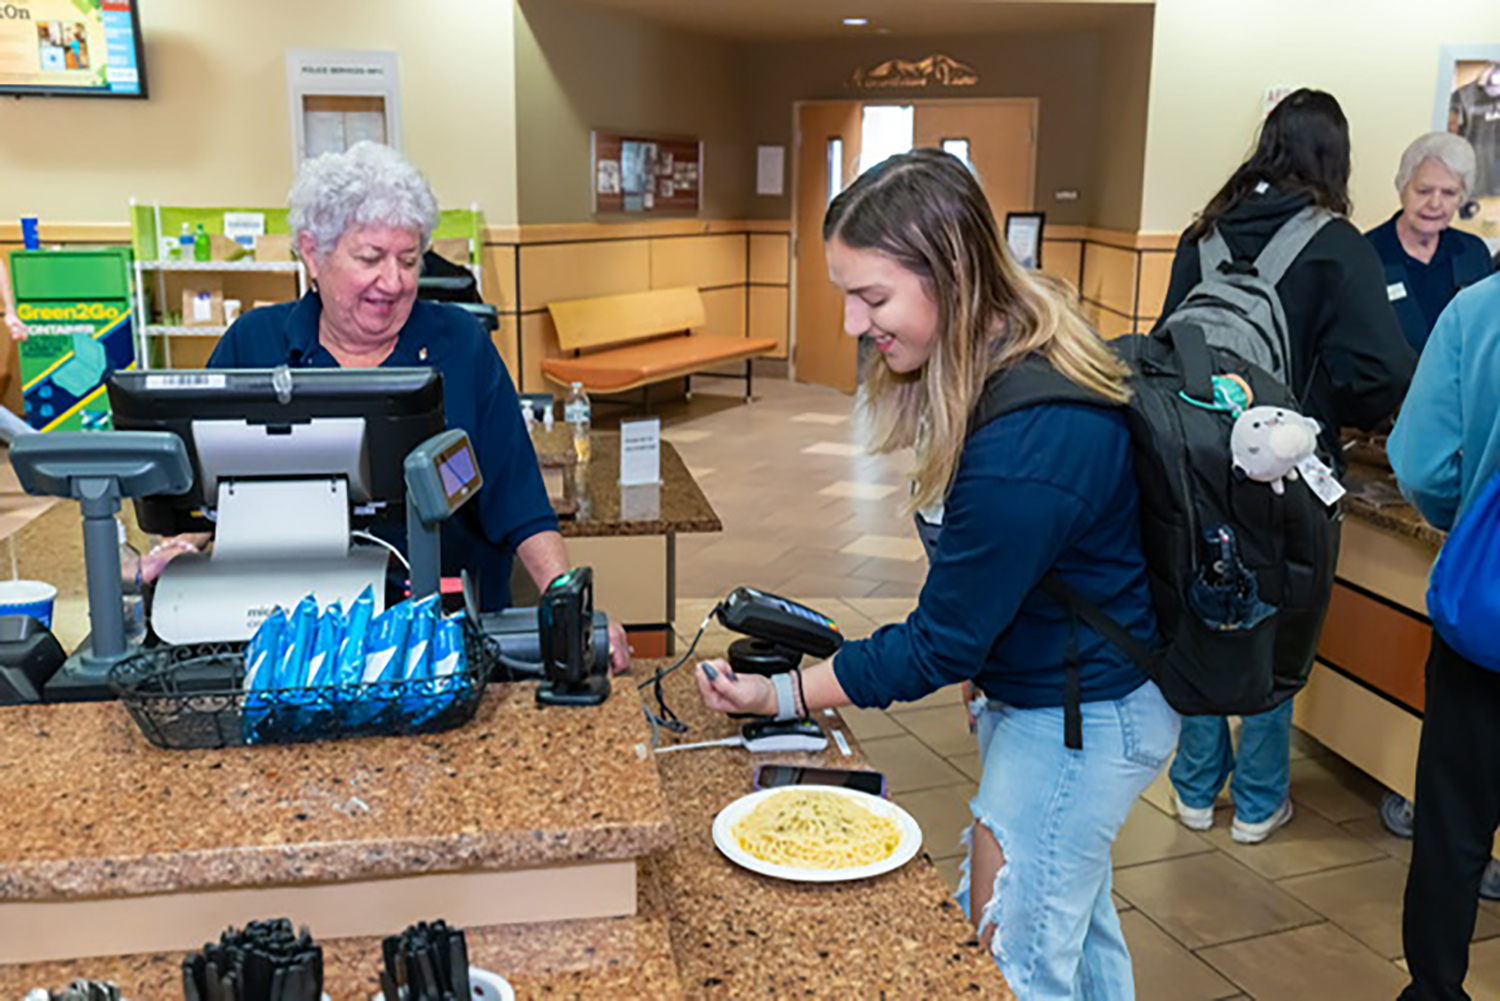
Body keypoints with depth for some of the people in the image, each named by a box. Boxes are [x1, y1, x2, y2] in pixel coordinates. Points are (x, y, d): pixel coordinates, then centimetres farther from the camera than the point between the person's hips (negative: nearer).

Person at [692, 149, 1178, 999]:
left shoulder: (1026, 449, -36)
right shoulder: (1018, 347, -6)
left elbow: (942, 646, -24)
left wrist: (783, 695, -16)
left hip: (1082, 723, -9)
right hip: (1048, 694, 9)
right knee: (1076, 916, 27)